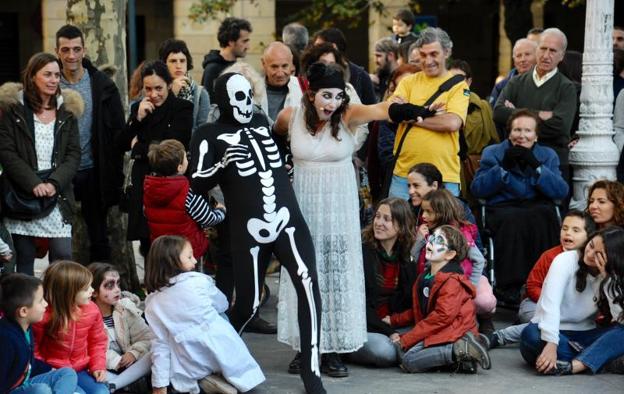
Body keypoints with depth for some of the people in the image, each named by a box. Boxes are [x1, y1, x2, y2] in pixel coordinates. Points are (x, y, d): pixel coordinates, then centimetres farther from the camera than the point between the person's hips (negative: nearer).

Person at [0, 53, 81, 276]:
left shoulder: (67, 111, 10)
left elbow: (74, 154, 5)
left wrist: (55, 183, -11)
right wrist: (33, 184, -15)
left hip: (58, 196, 2)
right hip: (22, 195, -2)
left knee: (63, 257, -5)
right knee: (24, 257, 2)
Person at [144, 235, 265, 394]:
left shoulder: (152, 304, 0)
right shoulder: (199, 281, -6)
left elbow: (160, 345, 0)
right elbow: (222, 305, 12)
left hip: (191, 368, 1)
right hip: (222, 352, -1)